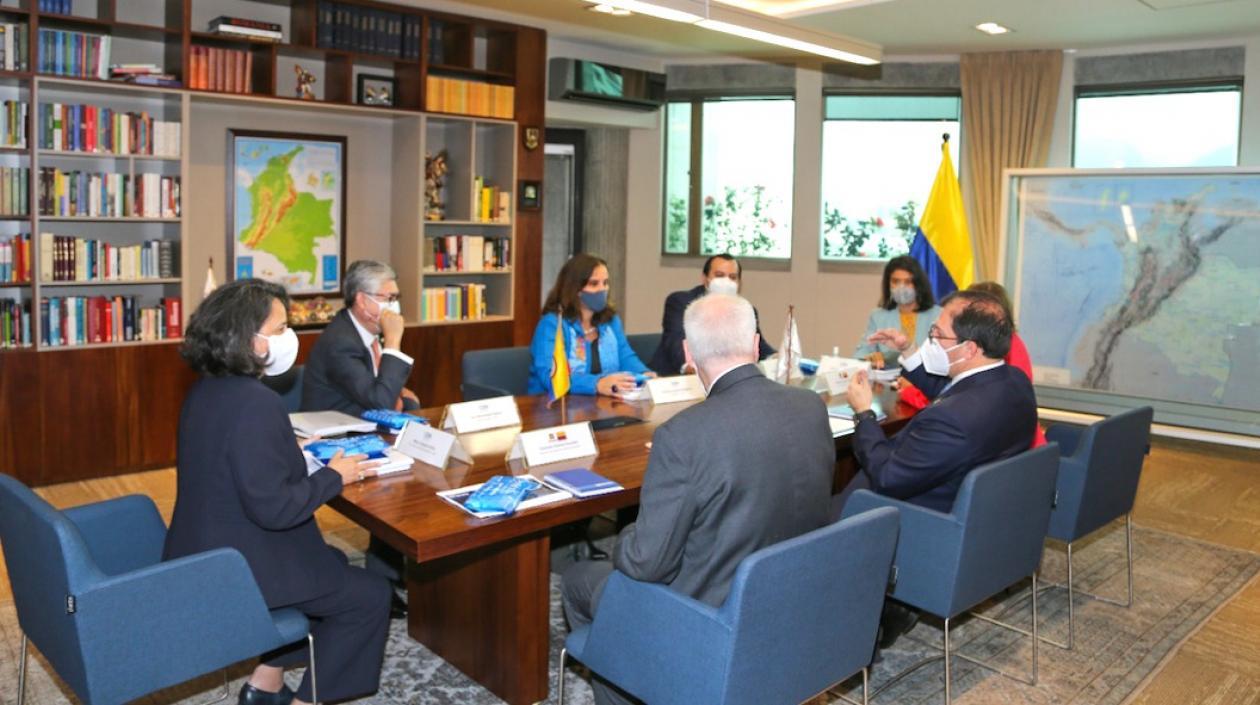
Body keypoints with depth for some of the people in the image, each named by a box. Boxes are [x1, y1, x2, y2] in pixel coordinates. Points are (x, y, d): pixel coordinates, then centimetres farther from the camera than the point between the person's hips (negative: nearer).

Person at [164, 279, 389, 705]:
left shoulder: (209, 389, 3)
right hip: (237, 569, -10)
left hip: (206, 554, 10)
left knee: (332, 563, 27)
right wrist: (333, 477, -15)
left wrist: (296, 453, 8)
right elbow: (272, 507, -28)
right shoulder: (255, 403, -27)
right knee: (371, 596, 3)